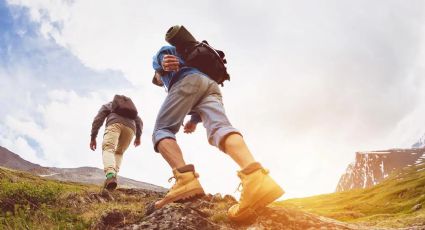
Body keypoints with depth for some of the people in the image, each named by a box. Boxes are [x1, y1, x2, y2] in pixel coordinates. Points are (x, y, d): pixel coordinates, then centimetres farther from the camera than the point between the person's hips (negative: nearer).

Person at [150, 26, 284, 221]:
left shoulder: (158, 58, 37)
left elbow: (165, 51, 9)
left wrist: (165, 62, -12)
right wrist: (195, 120, 21)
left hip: (188, 80, -5)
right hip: (211, 85, 5)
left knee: (161, 131, -2)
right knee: (219, 128, -23)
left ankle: (185, 178, -34)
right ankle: (255, 175, -57)